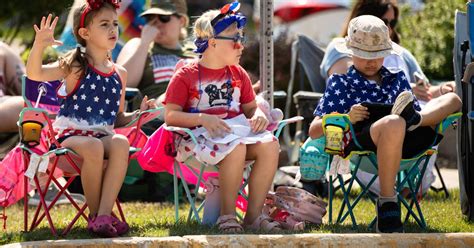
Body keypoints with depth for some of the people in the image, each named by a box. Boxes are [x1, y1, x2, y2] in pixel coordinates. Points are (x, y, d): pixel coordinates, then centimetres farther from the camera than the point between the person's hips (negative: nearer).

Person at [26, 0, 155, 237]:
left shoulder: (119, 73, 13)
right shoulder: (75, 66, -2)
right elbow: (35, 74, -17)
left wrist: (139, 114, 2)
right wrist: (39, 45, -34)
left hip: (103, 135, 4)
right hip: (70, 134, -4)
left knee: (121, 143, -31)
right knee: (93, 146, -37)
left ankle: (104, 215, -34)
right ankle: (94, 214, -19)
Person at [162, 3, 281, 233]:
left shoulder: (238, 74, 19)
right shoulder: (186, 76, 0)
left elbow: (250, 107, 23)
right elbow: (170, 115, -5)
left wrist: (258, 116, -3)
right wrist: (203, 118, -20)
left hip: (237, 128, 6)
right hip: (200, 135, -6)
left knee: (269, 145, -26)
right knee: (236, 148, -38)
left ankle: (253, 215, -20)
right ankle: (227, 214, -20)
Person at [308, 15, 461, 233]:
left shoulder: (397, 79, 30)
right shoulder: (339, 83, 19)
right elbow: (314, 131, 12)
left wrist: (415, 117, -3)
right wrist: (347, 118, -7)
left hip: (405, 142, 5)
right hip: (361, 141, -5)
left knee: (452, 99, -1)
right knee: (394, 124, -41)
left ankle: (413, 118, -32)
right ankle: (386, 202, -33)